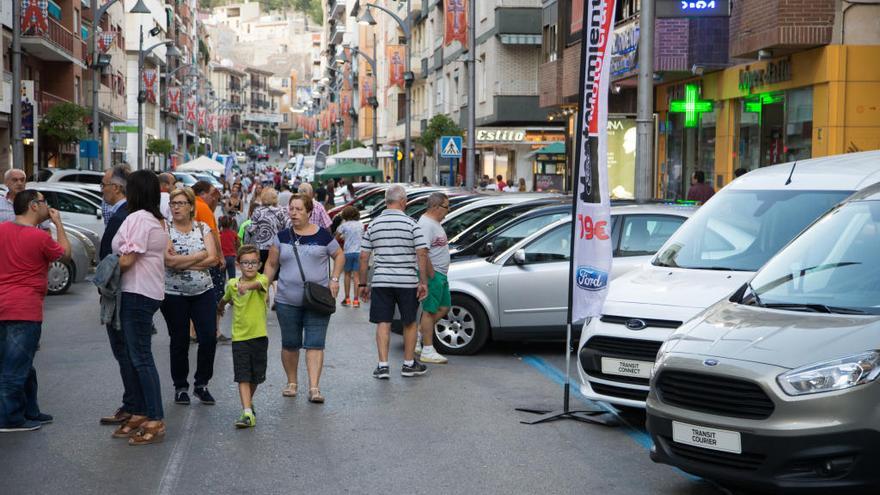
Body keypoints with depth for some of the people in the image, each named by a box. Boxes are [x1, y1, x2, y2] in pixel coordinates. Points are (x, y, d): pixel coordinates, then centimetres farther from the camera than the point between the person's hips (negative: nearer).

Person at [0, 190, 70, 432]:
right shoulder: (40, 237, -13)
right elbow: (65, 253, 3)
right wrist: (58, 223, 9)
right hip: (25, 309, -7)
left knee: (21, 365, 17)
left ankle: (29, 412, 26)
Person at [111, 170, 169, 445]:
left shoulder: (138, 218, -14)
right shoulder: (157, 219, 17)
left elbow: (126, 260, -19)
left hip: (137, 293, -10)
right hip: (147, 291, 10)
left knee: (140, 357, -8)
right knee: (137, 355, 14)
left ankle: (156, 421, -7)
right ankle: (141, 414, 18)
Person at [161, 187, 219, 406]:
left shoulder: (203, 228, 5)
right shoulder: (165, 230, -2)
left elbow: (212, 259, -7)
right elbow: (168, 260, -17)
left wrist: (182, 262, -14)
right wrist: (200, 255, -12)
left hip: (203, 292, 2)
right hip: (174, 295, -2)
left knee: (209, 337, -5)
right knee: (179, 341, 4)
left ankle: (201, 384, 11)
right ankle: (180, 387, 17)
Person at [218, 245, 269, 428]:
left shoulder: (262, 279, -9)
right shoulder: (232, 284, 2)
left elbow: (258, 284, -35)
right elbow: (226, 298, 25)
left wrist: (247, 286, -56)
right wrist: (219, 308, 43)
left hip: (259, 335, -1)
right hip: (239, 337, 1)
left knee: (256, 376, 13)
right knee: (243, 377, -9)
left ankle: (248, 402, 38)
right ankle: (247, 413, -16)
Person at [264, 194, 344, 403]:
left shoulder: (322, 235, 0)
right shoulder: (282, 237, 6)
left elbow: (339, 255, 12)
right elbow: (271, 264, 12)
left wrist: (334, 279, 0)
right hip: (287, 301, 2)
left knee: (315, 343, -9)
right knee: (290, 344, 10)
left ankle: (314, 388, -10)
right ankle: (291, 382, 27)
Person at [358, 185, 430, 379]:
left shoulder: (373, 224, 5)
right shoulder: (411, 224, -5)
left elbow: (364, 256, 5)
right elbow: (422, 254, -11)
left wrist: (362, 284, 11)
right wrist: (423, 281, -6)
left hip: (381, 281, 2)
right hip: (407, 281, -2)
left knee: (383, 323, 5)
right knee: (409, 323, 12)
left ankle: (383, 365, -3)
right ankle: (409, 364, 20)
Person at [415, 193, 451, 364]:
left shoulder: (435, 223, 15)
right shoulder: (426, 224, -18)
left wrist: (440, 274, 19)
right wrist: (432, 276, -23)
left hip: (440, 273, 10)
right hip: (432, 273, -10)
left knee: (444, 307, 14)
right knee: (430, 310, -4)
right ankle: (428, 351, 1)